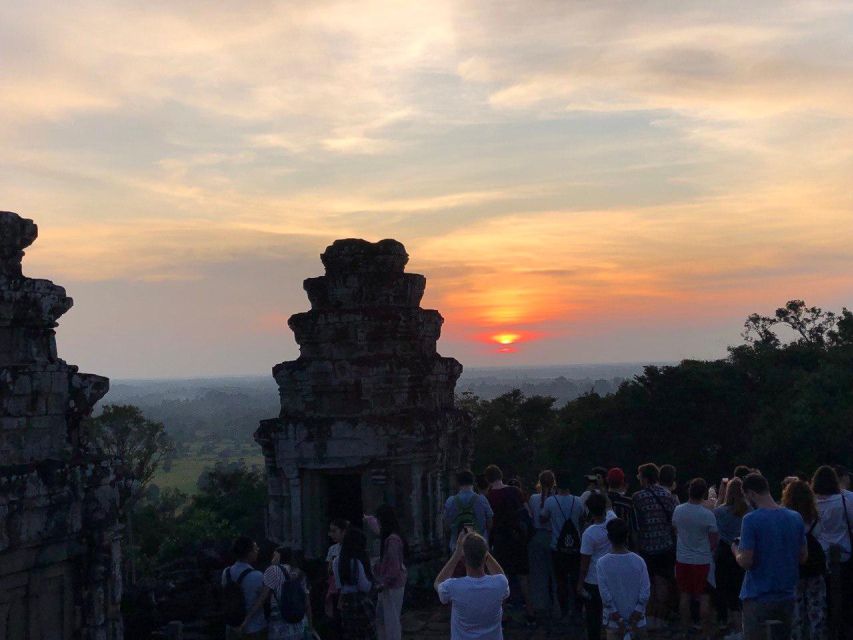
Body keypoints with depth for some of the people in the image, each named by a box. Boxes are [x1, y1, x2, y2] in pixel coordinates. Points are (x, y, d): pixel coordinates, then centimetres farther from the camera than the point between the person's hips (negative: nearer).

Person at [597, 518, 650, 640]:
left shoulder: (602, 563, -14)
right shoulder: (638, 561, -11)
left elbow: (605, 595, -13)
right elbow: (645, 593, -11)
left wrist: (618, 620, -8)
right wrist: (634, 619, -7)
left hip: (613, 619, -1)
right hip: (636, 618, 1)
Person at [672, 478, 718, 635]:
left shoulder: (678, 510, -5)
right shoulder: (708, 515, -17)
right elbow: (714, 541, -10)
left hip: (682, 559, 4)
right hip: (702, 561, -3)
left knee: (685, 596, 14)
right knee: (704, 598, 5)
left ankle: (685, 629, 21)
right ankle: (705, 631, 9)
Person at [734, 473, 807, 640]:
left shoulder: (751, 520, -16)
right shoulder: (795, 518, 1)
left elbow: (746, 561, -18)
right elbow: (803, 557, 8)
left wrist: (736, 551, 2)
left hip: (759, 597, -5)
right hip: (787, 596, 5)